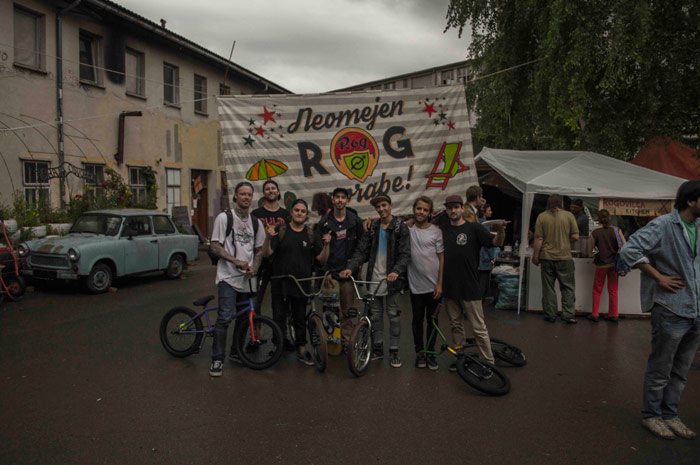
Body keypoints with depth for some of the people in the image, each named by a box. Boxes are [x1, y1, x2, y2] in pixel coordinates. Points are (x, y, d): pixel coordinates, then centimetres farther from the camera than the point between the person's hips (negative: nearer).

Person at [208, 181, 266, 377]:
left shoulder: (256, 222, 11)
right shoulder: (224, 217, -3)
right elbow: (215, 246, -7)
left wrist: (254, 268, -4)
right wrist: (236, 261, -18)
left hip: (247, 279, 5)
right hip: (228, 277, -5)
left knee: (244, 317, 11)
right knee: (225, 318, -14)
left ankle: (236, 351, 30)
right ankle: (217, 359, -4)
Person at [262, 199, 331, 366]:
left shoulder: (311, 235, 5)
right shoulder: (280, 230, -1)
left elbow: (322, 260, 1)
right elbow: (266, 253, -8)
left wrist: (326, 245, -16)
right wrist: (268, 238, -26)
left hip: (302, 286, 2)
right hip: (280, 285, -1)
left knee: (300, 320, 13)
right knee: (279, 319, 6)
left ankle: (302, 351, 26)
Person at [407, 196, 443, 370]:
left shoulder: (436, 231, -3)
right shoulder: (407, 229, -2)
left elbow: (441, 258, -2)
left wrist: (440, 283, -6)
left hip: (433, 285, 0)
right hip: (416, 285, 0)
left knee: (432, 320, 11)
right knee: (417, 320, 10)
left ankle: (430, 352, 24)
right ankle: (419, 352, 25)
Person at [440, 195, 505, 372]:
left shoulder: (474, 228, -5)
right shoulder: (443, 230, 8)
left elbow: (496, 242, -16)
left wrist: (501, 231, -36)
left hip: (469, 288, -4)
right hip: (449, 288, 5)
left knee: (479, 328, 1)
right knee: (456, 326, 15)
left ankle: (489, 363, 11)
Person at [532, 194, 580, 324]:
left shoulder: (542, 217, -3)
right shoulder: (569, 215, -2)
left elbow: (538, 239, -5)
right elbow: (575, 237, -3)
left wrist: (535, 256, 2)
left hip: (547, 257, 1)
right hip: (565, 257, 0)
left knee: (548, 288, 8)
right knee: (568, 287, 10)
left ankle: (550, 315, 13)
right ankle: (568, 315, 9)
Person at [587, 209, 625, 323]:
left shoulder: (595, 233, -10)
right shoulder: (616, 230, -6)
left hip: (601, 264, -2)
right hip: (614, 264, 2)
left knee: (597, 290, 12)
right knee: (613, 290, 12)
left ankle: (594, 314, 13)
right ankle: (613, 315, 18)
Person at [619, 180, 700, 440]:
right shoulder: (663, 226, -14)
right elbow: (629, 250, -21)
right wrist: (659, 277, -16)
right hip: (671, 311, -7)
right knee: (660, 370, 7)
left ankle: (670, 415, 31)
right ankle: (651, 416, 22)